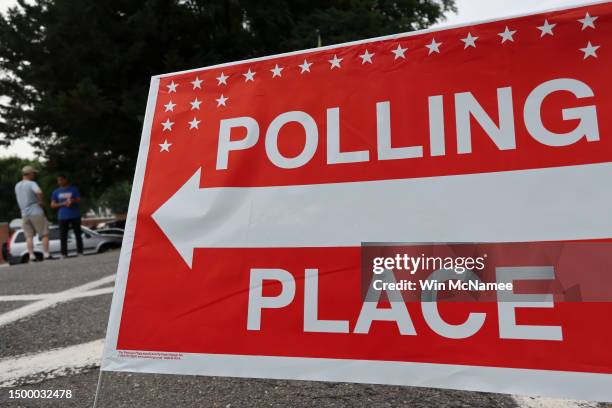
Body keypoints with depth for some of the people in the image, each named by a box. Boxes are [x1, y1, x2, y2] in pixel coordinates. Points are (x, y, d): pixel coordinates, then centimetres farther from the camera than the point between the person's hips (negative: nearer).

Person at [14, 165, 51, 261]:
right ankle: (46, 254, -2)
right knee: (44, 234, 1)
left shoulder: (17, 186, 13)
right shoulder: (32, 183, -10)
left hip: (24, 214, 6)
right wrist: (41, 201, -15)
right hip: (36, 212, -6)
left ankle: (31, 255, 0)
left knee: (29, 236, 6)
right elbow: (39, 192, -30)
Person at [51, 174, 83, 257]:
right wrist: (63, 204, -11)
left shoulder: (73, 189, 8)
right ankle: (64, 253, 2)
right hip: (62, 217, 1)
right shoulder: (56, 192, 12)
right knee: (63, 236, -2)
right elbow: (53, 204, 6)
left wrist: (73, 200, -18)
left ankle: (80, 252, 5)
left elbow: (79, 200, 3)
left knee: (78, 234, 0)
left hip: (75, 215, -1)